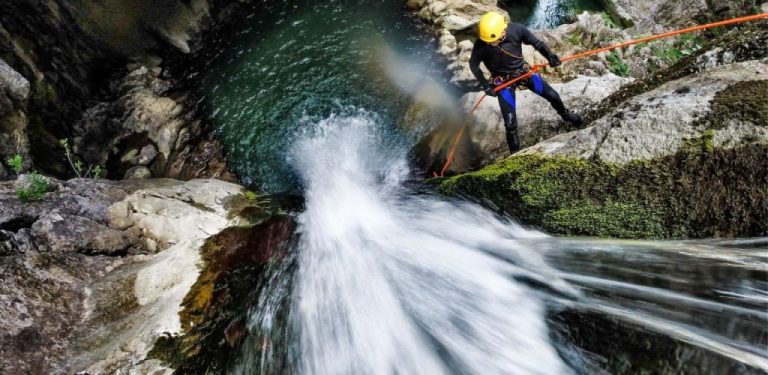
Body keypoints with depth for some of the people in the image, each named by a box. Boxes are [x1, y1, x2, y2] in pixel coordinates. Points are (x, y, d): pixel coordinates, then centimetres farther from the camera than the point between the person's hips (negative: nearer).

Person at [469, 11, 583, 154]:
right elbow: (473, 65, -9)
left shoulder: (517, 29, -22)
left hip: (523, 71, 3)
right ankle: (515, 152, 16)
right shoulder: (480, 45, -27)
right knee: (510, 122, -7)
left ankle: (565, 115, 47)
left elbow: (536, 42, -6)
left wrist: (550, 56, -21)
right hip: (503, 81, -2)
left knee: (552, 95, 12)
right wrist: (486, 85, -13)